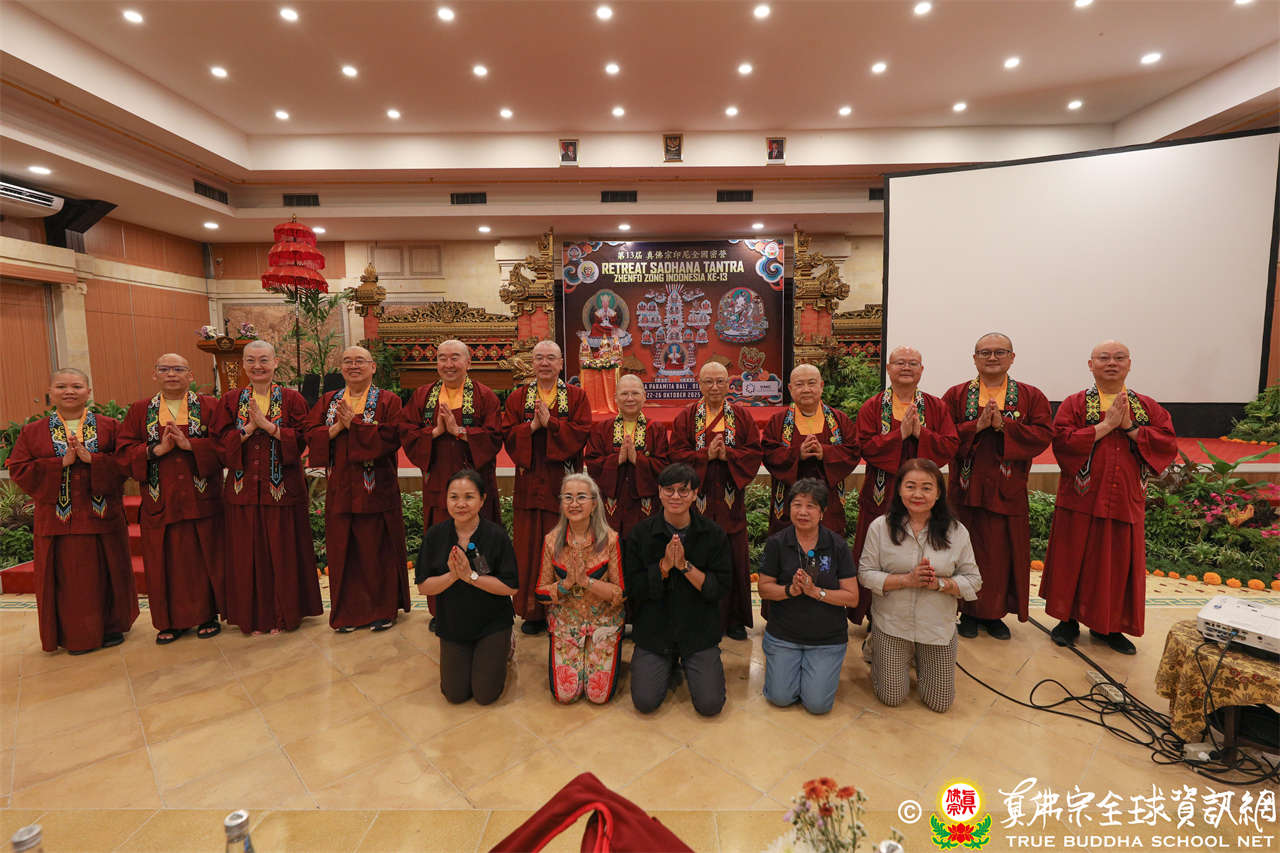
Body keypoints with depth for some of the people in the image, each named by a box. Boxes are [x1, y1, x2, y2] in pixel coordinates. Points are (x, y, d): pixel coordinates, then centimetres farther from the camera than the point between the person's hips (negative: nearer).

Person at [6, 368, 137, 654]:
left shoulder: (109, 427, 3)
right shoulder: (32, 432, 6)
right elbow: (19, 470, -1)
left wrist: (91, 458, -19)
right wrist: (61, 463, -15)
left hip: (102, 516, 0)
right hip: (59, 519, 1)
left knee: (106, 573, 8)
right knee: (69, 579, 7)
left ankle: (111, 626, 24)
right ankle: (75, 635, 21)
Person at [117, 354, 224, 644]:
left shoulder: (210, 406, 2)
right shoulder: (139, 411, 9)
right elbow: (124, 453, 2)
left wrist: (190, 444, -19)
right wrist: (157, 449, -14)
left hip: (202, 501, -2)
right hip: (161, 502, 2)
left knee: (206, 559, 5)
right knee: (167, 562, 8)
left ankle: (208, 615, 18)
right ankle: (172, 620, 21)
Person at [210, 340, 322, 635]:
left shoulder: (292, 399, 2)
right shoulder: (230, 401, 7)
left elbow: (300, 439, -8)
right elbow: (221, 444, -1)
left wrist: (266, 424, -17)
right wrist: (248, 428, -15)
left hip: (283, 489, -2)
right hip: (243, 489, 2)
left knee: (282, 552, 4)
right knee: (248, 554, 7)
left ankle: (283, 614, 19)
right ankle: (254, 617, 21)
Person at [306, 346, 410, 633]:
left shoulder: (388, 401, -1)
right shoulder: (327, 401, 13)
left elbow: (391, 437, -15)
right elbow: (310, 435, 3)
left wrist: (353, 424, -17)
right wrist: (336, 427, -14)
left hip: (376, 490, -4)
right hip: (340, 491, 4)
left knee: (377, 550, 3)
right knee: (343, 552, 9)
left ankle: (383, 609, 18)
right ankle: (348, 611, 22)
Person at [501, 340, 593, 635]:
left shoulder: (577, 396, 5)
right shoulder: (518, 397, 10)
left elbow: (581, 431, -8)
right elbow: (507, 434, 0)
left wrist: (549, 422, -17)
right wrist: (532, 425, -16)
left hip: (563, 483, -2)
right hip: (530, 484, 2)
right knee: (530, 547, 6)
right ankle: (533, 611, 19)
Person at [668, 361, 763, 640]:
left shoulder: (742, 416, 7)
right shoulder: (686, 417, 4)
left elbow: (754, 453, 0)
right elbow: (677, 454, -4)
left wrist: (726, 455, -15)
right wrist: (706, 455, -17)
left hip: (731, 500, 1)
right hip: (697, 499, -1)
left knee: (732, 558, 6)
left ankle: (734, 620, 22)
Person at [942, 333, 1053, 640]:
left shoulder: (1031, 396, 6)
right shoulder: (956, 395, 4)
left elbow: (1044, 434, -6)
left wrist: (1003, 425, -17)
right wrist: (977, 425, -18)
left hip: (1008, 491, 1)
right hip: (967, 489, -1)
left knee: (1004, 554, 7)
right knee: (967, 552, 5)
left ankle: (995, 612, 23)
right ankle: (969, 611, 20)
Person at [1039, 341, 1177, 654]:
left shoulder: (1148, 407, 8)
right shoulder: (1075, 404, -1)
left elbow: (1169, 446, -3)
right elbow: (1062, 441, -15)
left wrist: (1130, 427, -13)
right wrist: (1107, 424, -17)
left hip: (1125, 502, 3)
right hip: (1081, 501, -2)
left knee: (1119, 564, 9)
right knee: (1075, 560, 5)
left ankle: (1108, 625, 26)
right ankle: (1069, 619, 21)